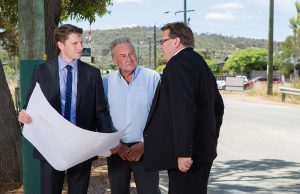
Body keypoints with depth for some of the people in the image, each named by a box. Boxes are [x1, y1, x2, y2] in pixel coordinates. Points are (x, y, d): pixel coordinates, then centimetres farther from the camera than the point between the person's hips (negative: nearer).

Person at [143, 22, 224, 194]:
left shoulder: (179, 63, -13)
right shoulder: (200, 64, 18)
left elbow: (184, 110, -23)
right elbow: (218, 106, 24)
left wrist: (184, 152, -24)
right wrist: (210, 140, 28)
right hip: (203, 150, 10)